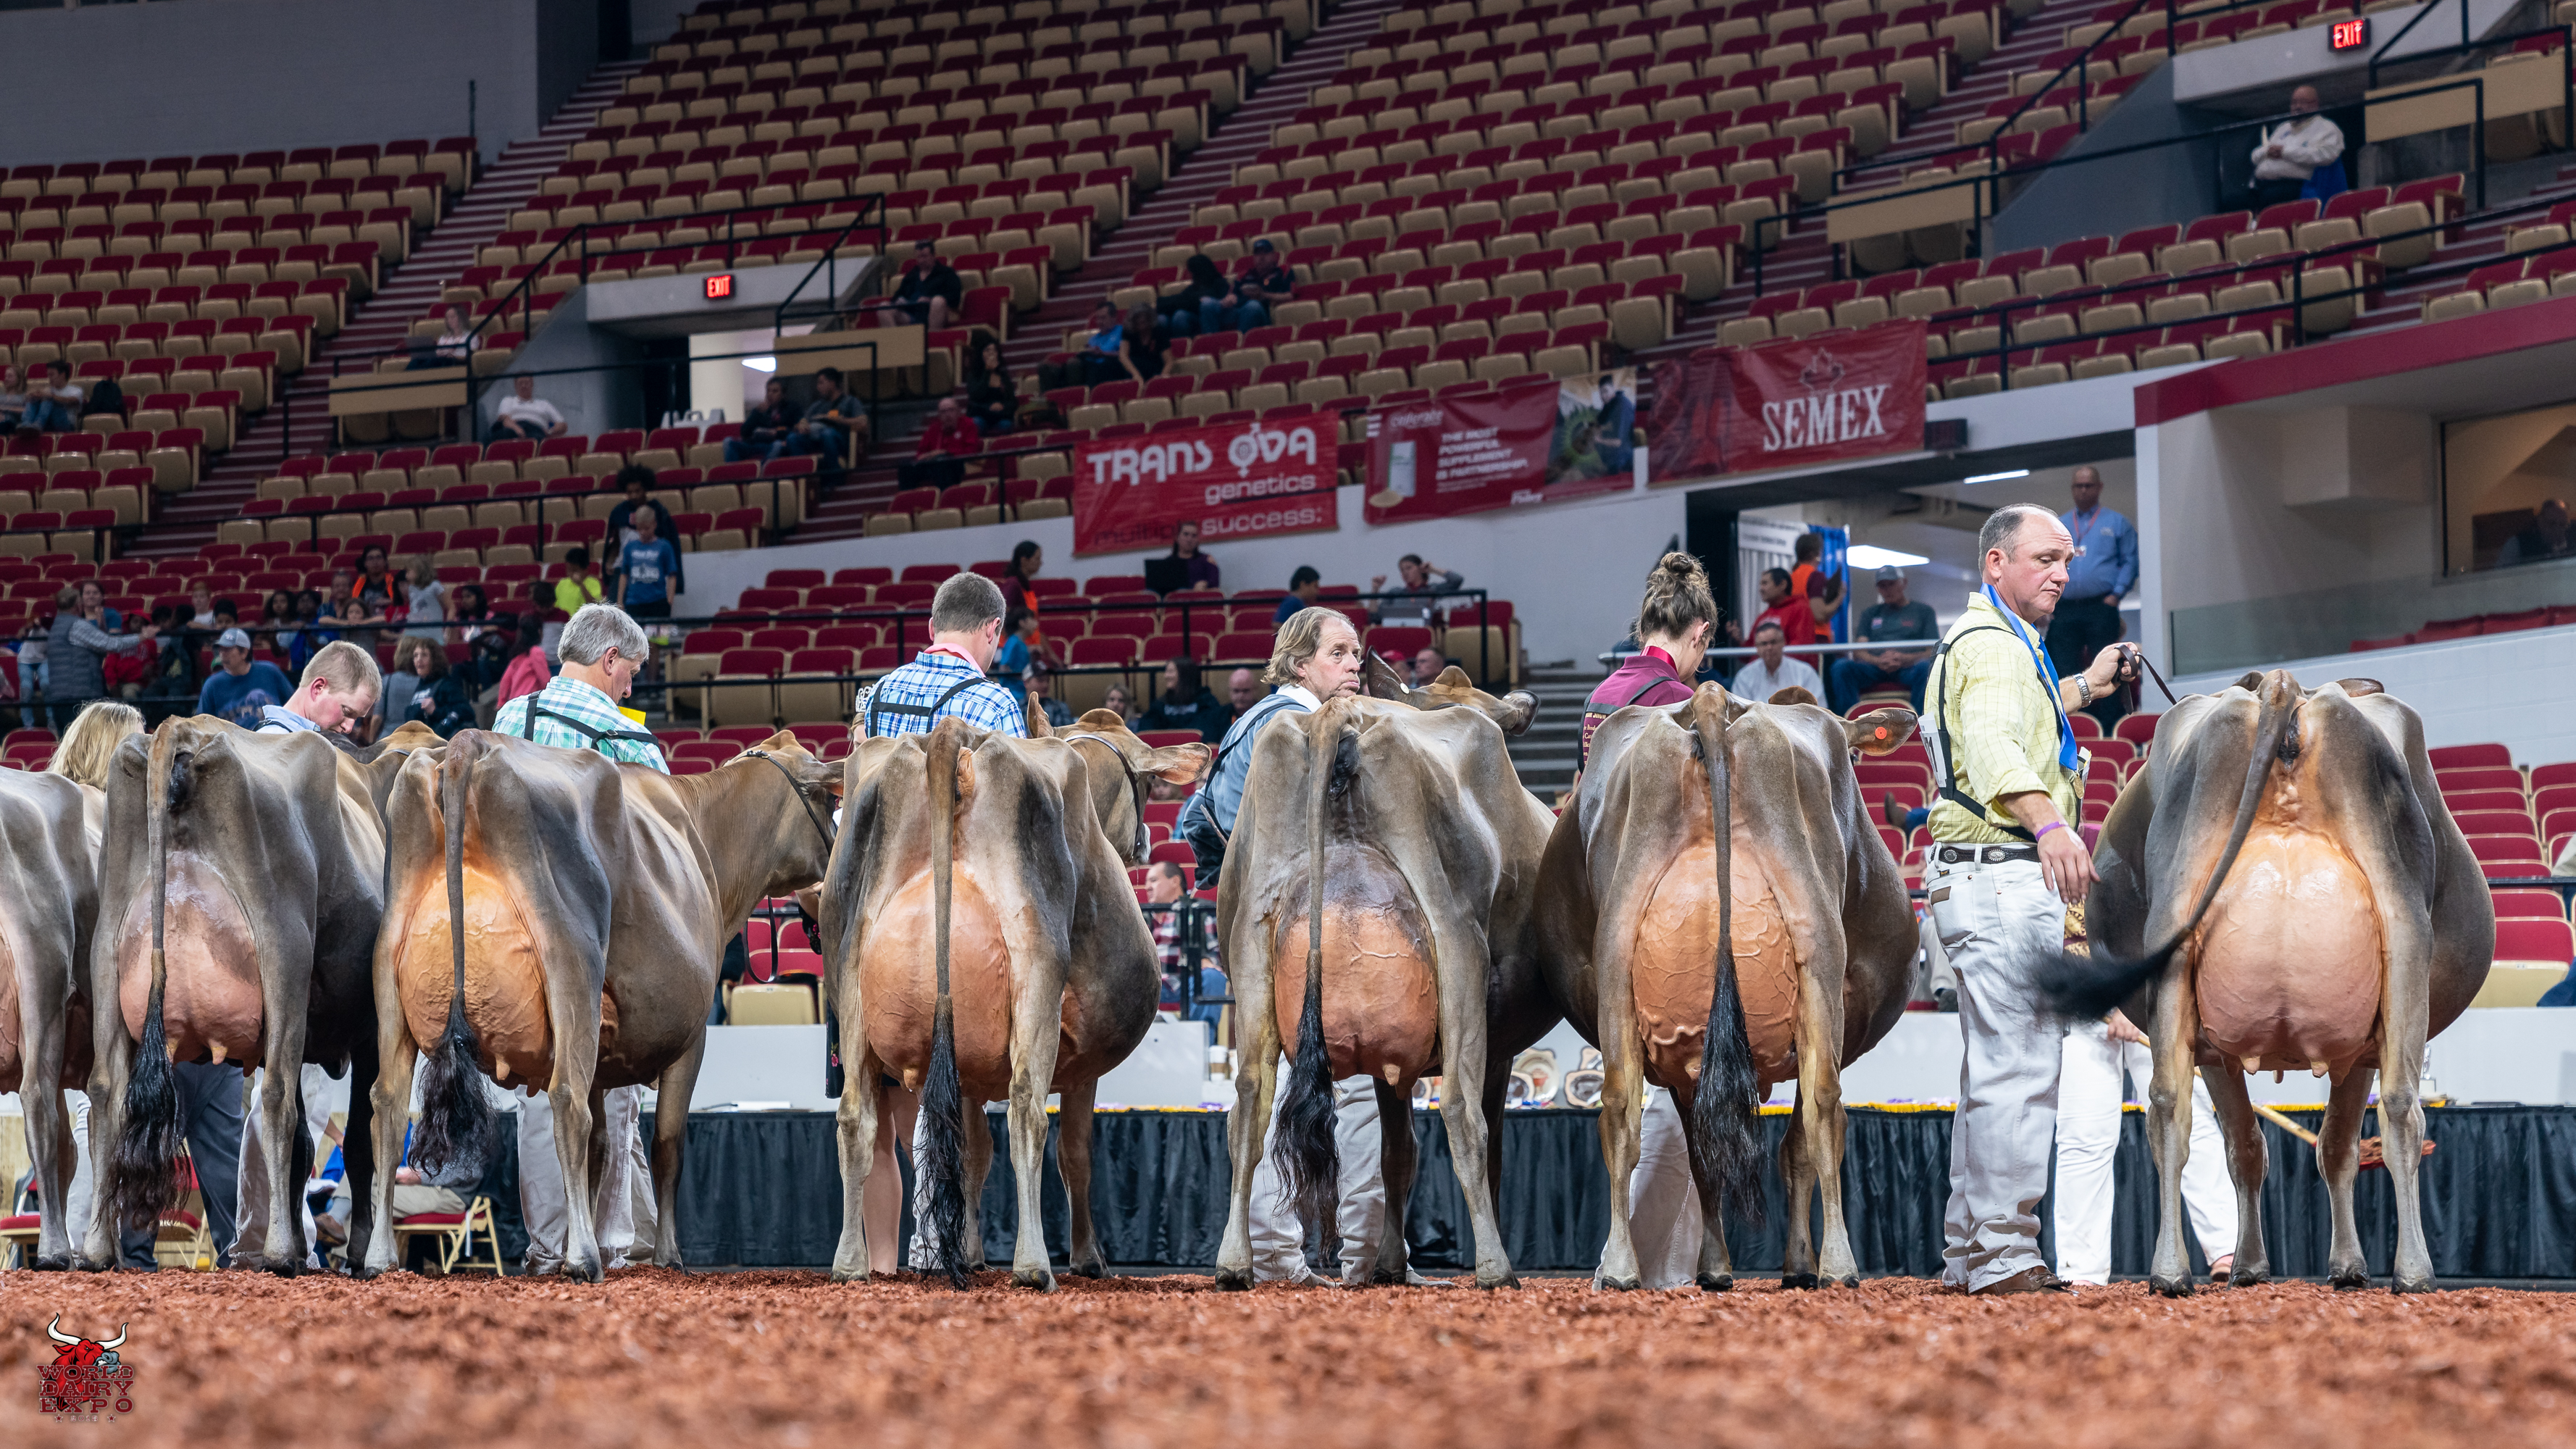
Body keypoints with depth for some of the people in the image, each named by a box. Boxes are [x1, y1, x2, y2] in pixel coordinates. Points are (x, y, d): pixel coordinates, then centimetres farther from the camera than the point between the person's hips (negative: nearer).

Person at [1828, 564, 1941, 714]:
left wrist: (1905, 659, -15)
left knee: (1926, 667, -37)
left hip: (1908, 668, -2)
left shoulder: (1923, 611, 19)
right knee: (1841, 667, -28)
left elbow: (1933, 652, 6)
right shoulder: (1870, 613, 26)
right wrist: (1877, 661, -11)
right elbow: (1858, 653, 13)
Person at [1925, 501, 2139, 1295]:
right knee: (2019, 1069, -15)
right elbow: (1993, 746, -32)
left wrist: (2082, 687, 55)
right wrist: (2047, 821, -48)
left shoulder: (1998, 642, 22)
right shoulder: (1992, 645, -12)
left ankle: (1968, 1251, 20)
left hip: (2005, 880, 11)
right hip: (2002, 875, -11)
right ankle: (2003, 1253, -18)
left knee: (1996, 1068, 15)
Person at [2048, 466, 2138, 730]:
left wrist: (2116, 594, -6)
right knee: (2064, 672, -5)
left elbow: (2130, 562, 7)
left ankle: (2111, 729, -10)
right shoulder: (2058, 526, 21)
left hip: (2101, 608, -3)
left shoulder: (2116, 524, 12)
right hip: (2065, 611, 3)